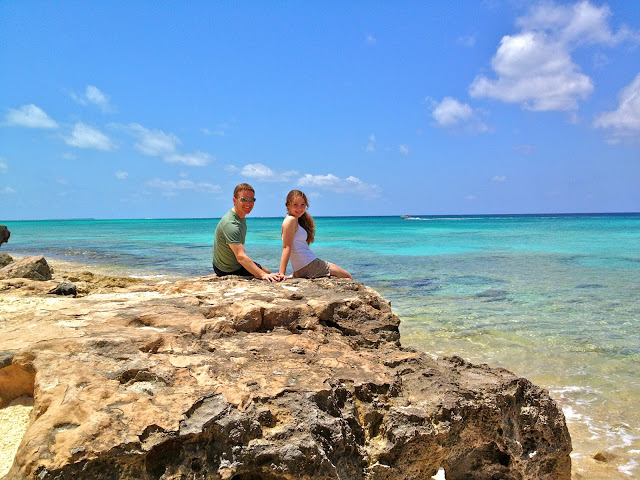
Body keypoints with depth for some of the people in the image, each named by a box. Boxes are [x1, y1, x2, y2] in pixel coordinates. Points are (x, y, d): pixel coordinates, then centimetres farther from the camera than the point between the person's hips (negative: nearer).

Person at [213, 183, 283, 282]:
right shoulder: (230, 224, -33)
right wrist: (263, 275, -52)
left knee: (268, 272, 24)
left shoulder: (242, 217, 0)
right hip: (230, 271, -10)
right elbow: (241, 257, -44)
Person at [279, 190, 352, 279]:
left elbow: (297, 249, 13)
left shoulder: (297, 221, 15)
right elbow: (286, 247, -20)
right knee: (348, 277, 4)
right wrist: (281, 274, -23)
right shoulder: (290, 220, -14)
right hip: (309, 267, -10)